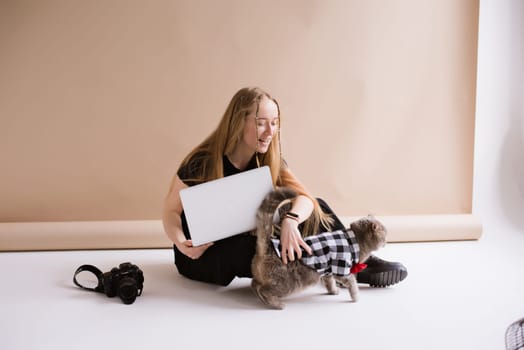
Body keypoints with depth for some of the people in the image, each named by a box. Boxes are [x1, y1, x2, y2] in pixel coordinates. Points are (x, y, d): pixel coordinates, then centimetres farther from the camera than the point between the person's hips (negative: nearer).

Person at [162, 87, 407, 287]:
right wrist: (182, 244, -32)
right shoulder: (202, 163, -19)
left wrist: (290, 221, -40)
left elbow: (304, 198, -17)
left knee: (317, 208, -6)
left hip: (246, 247, 6)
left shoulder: (268, 161, -5)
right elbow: (171, 210, -11)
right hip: (203, 257, -6)